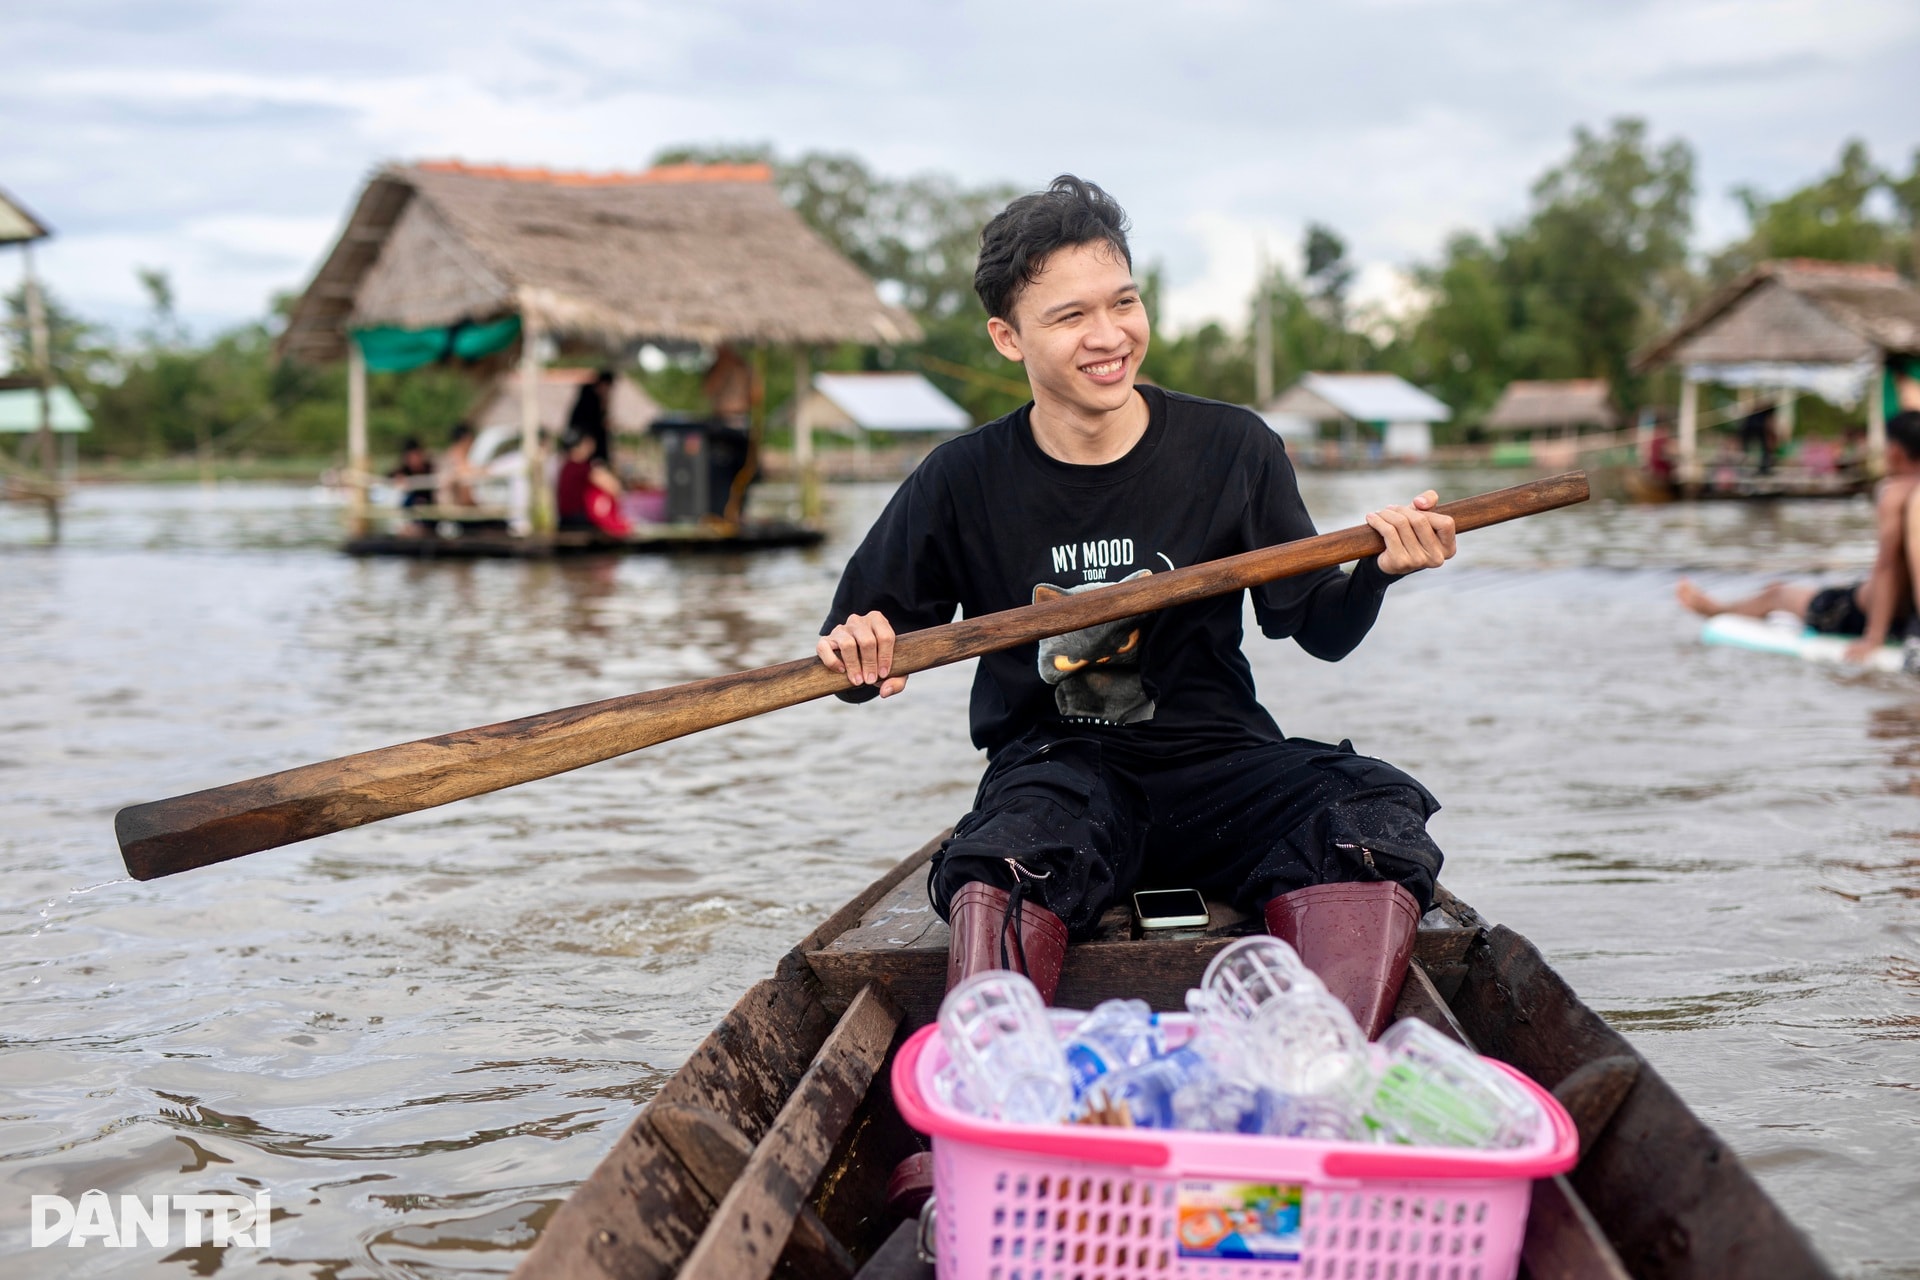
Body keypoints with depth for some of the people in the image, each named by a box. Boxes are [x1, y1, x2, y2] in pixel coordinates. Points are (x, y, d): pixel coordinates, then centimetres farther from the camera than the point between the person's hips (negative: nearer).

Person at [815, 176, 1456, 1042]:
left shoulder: (1233, 450, 2)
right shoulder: (967, 481, 0)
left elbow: (1316, 629, 8)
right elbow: (863, 646, 9)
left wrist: (1376, 575, -13)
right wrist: (857, 654, -15)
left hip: (1219, 761, 1)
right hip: (1052, 770, -1)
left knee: (1373, 815, -28)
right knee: (1002, 862, -36)